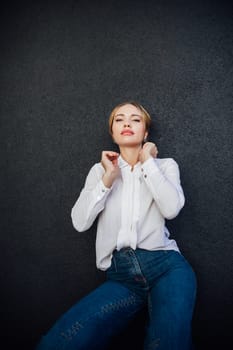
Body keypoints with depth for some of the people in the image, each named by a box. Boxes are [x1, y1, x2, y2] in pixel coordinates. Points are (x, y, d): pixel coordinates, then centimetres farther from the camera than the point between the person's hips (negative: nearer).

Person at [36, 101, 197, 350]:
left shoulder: (165, 165, 12)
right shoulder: (100, 170, 16)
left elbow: (171, 209, -9)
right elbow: (80, 222, 3)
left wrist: (147, 161, -1)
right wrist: (108, 178, -2)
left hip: (164, 265, -2)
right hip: (119, 274, 3)